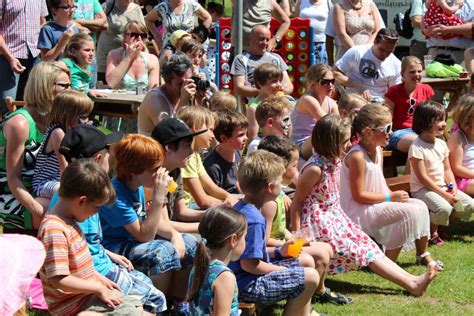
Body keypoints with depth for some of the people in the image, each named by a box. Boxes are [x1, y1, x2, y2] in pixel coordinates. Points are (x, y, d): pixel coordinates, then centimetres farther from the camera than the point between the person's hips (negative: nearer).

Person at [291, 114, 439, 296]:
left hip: (335, 217, 9)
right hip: (319, 224, -9)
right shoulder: (315, 168, -22)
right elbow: (297, 202, -17)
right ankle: (411, 285, -8)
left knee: (368, 245, 0)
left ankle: (412, 280, -5)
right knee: (362, 252, -8)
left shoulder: (334, 161, 4)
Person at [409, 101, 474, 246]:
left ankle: (440, 221, 13)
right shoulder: (417, 147, -17)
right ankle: (431, 231, -2)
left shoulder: (442, 144, 7)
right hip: (422, 189, -8)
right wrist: (444, 194, -20)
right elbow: (422, 177, -19)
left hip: (442, 186, 8)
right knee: (444, 208, -32)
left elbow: (447, 169, 11)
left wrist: (453, 187, -8)